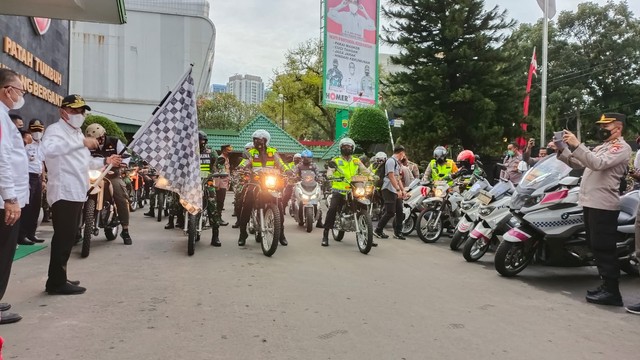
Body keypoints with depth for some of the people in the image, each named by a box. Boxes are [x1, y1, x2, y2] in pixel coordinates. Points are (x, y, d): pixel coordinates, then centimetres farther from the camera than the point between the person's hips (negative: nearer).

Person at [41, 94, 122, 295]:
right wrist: (82, 142, -36)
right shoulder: (55, 130, -9)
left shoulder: (77, 132, 23)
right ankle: (57, 283, -1)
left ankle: (58, 279, 23)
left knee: (68, 238, 14)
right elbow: (48, 150, -32)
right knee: (64, 238, -8)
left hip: (77, 193, 10)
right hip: (64, 193, -10)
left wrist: (105, 162, 14)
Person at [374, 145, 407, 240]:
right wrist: (398, 190, -24)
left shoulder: (397, 163, 21)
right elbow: (391, 177, -19)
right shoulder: (391, 161, -10)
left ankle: (397, 232, 13)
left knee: (400, 212, 5)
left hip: (396, 191, 10)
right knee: (390, 212, -10)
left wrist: (403, 190, 18)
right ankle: (378, 230, 1)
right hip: (389, 190, -10)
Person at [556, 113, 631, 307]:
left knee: (604, 248, -9)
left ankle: (611, 292, -4)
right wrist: (561, 149, 5)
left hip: (603, 205, -10)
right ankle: (606, 285, 22)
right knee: (597, 247, 13)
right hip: (590, 203, 10)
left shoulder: (621, 147, -6)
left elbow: (598, 164, -23)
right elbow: (576, 162, 19)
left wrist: (576, 145, -27)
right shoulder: (601, 147, 24)